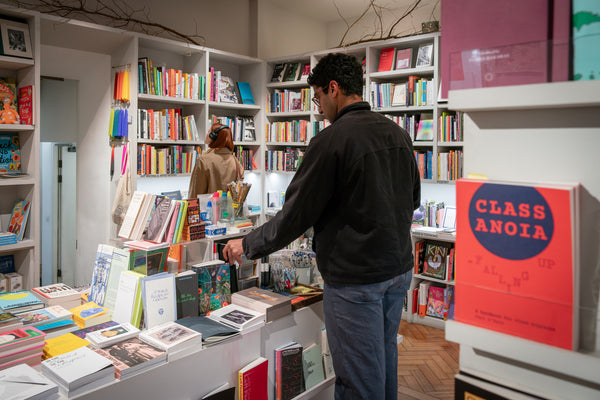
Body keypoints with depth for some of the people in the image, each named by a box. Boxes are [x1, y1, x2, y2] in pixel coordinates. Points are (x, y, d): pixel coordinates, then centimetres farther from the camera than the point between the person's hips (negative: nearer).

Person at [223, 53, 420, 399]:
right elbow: (414, 200, 16)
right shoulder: (398, 133, 5)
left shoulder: (331, 140, -18)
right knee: (385, 358, 24)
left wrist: (247, 245, -2)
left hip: (355, 277, -8)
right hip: (399, 267, 8)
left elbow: (295, 216, -16)